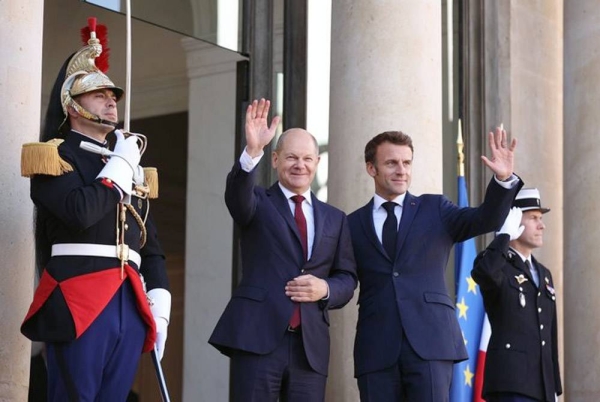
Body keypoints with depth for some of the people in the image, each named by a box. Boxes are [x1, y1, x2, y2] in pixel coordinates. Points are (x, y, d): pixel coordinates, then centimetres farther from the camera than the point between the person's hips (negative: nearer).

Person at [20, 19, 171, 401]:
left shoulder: (130, 163, 24)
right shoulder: (55, 156, 2)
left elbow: (150, 242, 22)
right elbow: (80, 212, -17)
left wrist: (159, 302, 10)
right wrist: (120, 166, -4)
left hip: (130, 303, 6)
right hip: (79, 301, -6)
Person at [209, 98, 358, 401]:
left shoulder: (335, 219, 18)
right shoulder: (258, 203, 8)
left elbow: (347, 277, 15)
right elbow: (237, 195, -16)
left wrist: (325, 289, -8)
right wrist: (252, 151, -33)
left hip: (310, 343, 3)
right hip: (257, 337, -3)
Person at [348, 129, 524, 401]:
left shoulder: (434, 209, 13)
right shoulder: (353, 224, 14)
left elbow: (485, 220, -2)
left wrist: (503, 179, -18)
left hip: (430, 340, -1)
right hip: (376, 347, 1)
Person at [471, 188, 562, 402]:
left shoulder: (544, 274, 21)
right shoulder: (498, 266, -3)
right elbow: (482, 272, -32)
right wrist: (505, 234, -18)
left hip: (543, 385, 8)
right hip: (510, 384, -8)